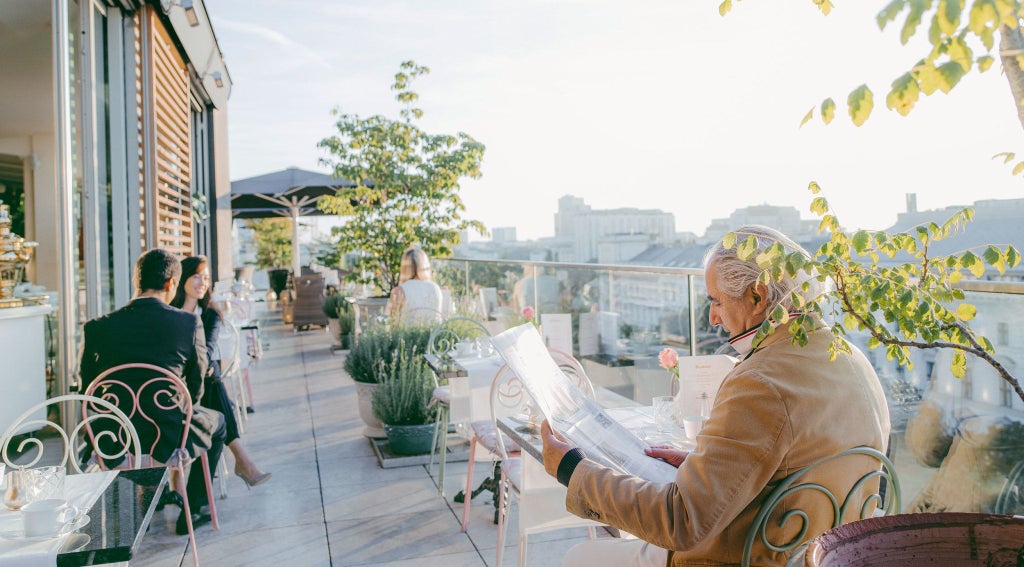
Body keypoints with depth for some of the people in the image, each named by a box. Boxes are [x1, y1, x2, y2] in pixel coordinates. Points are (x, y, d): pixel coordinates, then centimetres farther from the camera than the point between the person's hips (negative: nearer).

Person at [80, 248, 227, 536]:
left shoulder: (96, 328, -6)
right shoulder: (189, 323, -13)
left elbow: (87, 389, 5)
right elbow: (196, 387, -2)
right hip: (168, 440, -3)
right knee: (216, 421, 28)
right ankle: (191, 511, 28)